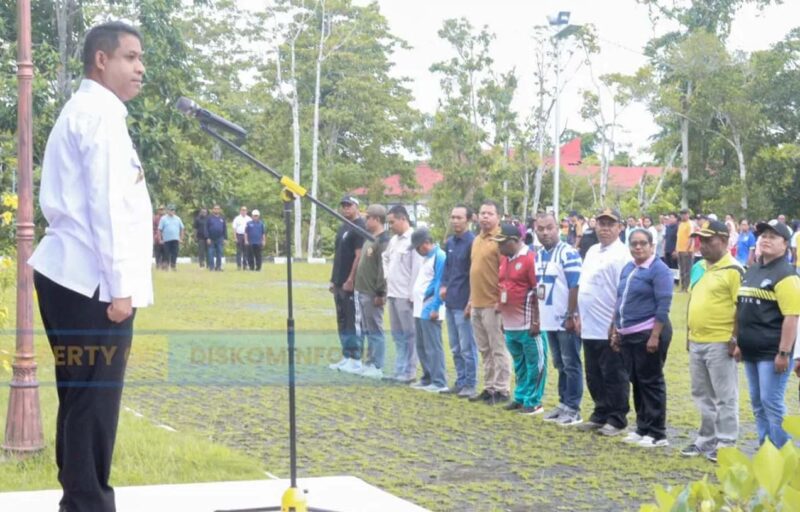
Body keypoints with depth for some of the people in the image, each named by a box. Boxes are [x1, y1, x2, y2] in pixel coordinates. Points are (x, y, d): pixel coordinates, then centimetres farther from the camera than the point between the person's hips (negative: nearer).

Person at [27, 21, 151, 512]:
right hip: (92, 281, -10)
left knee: (83, 398, 14)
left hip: (74, 276, 10)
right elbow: (105, 205, -18)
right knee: (95, 399, -7)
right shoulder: (100, 114, -11)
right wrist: (119, 285, -20)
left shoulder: (81, 112, 21)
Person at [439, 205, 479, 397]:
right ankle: (460, 382, 23)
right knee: (455, 348, 15)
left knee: (467, 348, -2)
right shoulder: (450, 243, 13)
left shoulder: (472, 242, -12)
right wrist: (444, 285, 6)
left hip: (464, 303, -8)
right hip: (450, 302, 8)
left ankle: (470, 384, 5)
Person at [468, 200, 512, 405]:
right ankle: (489, 388, 20)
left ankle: (502, 390, 2)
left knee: (498, 349, -3)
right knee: (485, 350, 13)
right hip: (477, 304, 9)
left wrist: (501, 300, -18)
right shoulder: (477, 240, 16)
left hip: (492, 304, -9)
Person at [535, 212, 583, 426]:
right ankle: (564, 404, 23)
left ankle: (573, 409, 4)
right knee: (560, 365, 15)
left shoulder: (568, 253, -14)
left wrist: (571, 316, -20)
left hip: (566, 321, -8)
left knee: (571, 365, -1)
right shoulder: (538, 255, 11)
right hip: (549, 320, 8)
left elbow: (575, 287, -17)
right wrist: (536, 315, 15)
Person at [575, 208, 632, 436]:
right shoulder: (592, 252, 15)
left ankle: (617, 419, 10)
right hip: (590, 327, 8)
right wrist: (579, 315, 17)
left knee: (613, 377, 1)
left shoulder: (621, 254, -12)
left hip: (609, 329, -8)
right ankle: (600, 415, 25)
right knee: (594, 376, 15)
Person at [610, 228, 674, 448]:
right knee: (635, 381, 12)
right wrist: (616, 331, 16)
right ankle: (642, 428, 22)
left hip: (648, 333, -8)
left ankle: (657, 433, 2)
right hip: (627, 334, 8)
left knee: (651, 382, -3)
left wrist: (655, 336, -21)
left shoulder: (659, 270, -10)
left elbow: (663, 306, -15)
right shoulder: (627, 268, 14)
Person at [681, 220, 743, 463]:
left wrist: (735, 339, -17)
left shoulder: (733, 270, -11)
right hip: (696, 342, 8)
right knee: (702, 394, 15)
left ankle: (726, 444, 6)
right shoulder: (698, 267, 14)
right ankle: (706, 439, 25)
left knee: (725, 396, 0)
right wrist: (689, 334, 18)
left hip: (720, 343, -8)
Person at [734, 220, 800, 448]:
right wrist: (738, 343, 19)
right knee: (757, 403, 12)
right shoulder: (752, 271, 14)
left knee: (771, 403, -7)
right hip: (751, 352, 8)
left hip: (772, 353, -8)